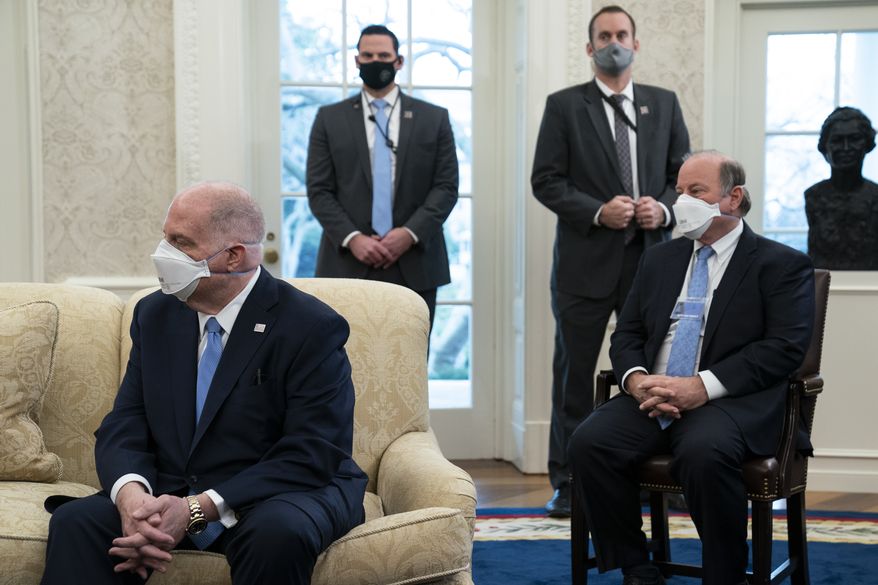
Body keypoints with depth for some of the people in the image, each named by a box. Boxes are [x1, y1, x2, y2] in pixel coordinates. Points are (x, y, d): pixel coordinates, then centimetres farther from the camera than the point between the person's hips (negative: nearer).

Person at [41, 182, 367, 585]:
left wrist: (198, 510, -26)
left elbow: (311, 458, -17)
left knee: (278, 533, -37)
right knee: (74, 521, -23)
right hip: (169, 497, 4)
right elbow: (123, 430, 2)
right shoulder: (154, 315, 7)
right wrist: (132, 496, -22)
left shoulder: (312, 328, -11)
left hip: (277, 497, -3)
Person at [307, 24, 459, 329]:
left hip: (414, 264, 1)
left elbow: (446, 187, 3)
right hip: (349, 264, 0)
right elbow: (319, 191, 3)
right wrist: (352, 239, -13)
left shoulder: (434, 118, 9)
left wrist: (411, 233, -12)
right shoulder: (329, 119, 8)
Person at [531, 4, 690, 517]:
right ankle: (568, 484, 13)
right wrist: (598, 211, -15)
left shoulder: (665, 104, 11)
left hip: (651, 257, 2)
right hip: (587, 261, -2)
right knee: (575, 373, 4)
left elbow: (684, 172, 12)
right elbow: (546, 181, -3)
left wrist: (664, 209, -8)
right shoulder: (564, 105, 2)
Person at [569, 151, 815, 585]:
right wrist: (637, 379, -7)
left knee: (703, 452, -37)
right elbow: (626, 334, 18)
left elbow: (785, 347, -8)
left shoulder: (782, 265, 5)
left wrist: (702, 386, -19)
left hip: (733, 401, -5)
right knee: (589, 442, -23)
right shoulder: (659, 259, 22)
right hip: (651, 397, 5)